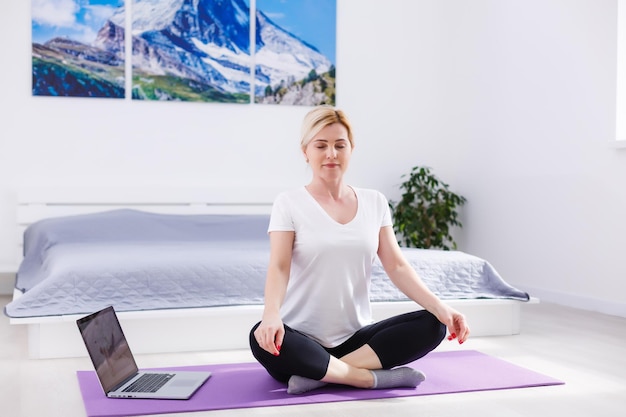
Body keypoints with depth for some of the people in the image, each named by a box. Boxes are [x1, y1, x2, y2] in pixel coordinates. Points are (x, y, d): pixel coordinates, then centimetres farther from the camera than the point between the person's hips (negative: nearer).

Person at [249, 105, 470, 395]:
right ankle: (374, 377, -26)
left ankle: (320, 375, -24)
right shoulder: (289, 203, -3)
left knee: (432, 325, -18)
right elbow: (279, 267, -15)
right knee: (263, 339, -36)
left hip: (354, 338, 4)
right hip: (302, 339, -4)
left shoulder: (374, 203, 8)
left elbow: (397, 266, 3)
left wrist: (440, 307, -14)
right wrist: (271, 313, -37)